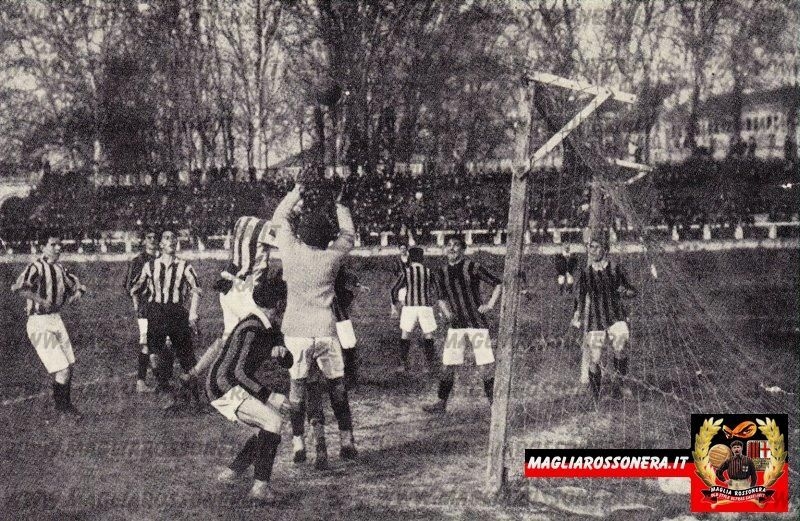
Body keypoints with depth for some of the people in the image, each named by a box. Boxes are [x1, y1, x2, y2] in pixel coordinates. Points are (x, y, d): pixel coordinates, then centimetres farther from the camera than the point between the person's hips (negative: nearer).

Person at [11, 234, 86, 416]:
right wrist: (41, 300, -34)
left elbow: (78, 285, 24)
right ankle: (60, 406, 9)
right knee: (62, 369, -10)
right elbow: (17, 287, -32)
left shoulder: (60, 268, 9)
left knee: (69, 365, 12)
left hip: (55, 318, 8)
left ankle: (66, 404, 30)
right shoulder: (36, 267, -15)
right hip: (39, 322, -8)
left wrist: (75, 295, 2)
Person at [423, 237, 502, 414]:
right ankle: (441, 403, 12)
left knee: (486, 364, -7)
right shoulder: (442, 272, 6)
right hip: (456, 325, 4)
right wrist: (446, 311, -1)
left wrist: (490, 305, -12)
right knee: (448, 364, 3)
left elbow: (498, 284, -3)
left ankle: (494, 402, 1)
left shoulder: (472, 267, -9)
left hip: (477, 322, -4)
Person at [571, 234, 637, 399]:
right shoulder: (585, 274, 7)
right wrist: (577, 317, 2)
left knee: (620, 347, -30)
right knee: (593, 360, -3)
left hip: (616, 317, -2)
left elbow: (632, 292, 11)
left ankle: (618, 383, -15)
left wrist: (625, 292, -11)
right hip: (594, 321, 2)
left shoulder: (616, 270, 3)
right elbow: (580, 298, 15)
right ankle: (595, 395, 16)